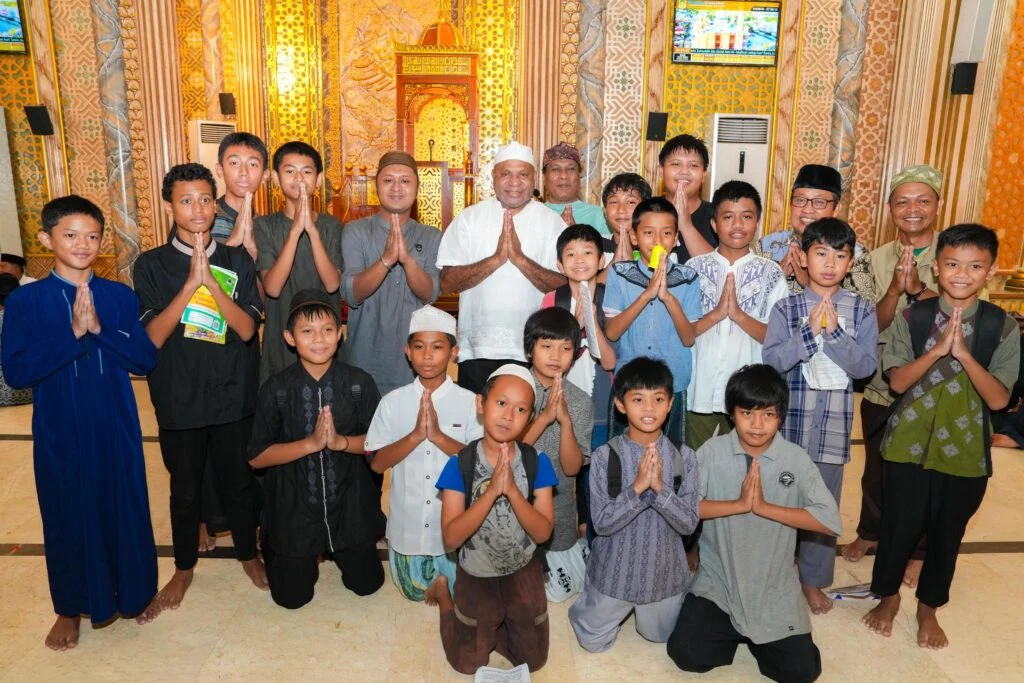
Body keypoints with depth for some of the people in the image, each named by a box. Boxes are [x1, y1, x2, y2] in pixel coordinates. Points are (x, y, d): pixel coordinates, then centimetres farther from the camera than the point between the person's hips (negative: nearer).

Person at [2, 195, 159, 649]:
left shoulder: (120, 296, -1)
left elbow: (147, 359, -7)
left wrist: (98, 329, -20)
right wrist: (73, 332, -23)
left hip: (116, 427, 1)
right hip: (60, 432, -1)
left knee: (125, 508, 12)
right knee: (67, 515, 12)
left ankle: (136, 592, 34)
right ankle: (70, 608, 34)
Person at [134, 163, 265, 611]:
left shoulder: (237, 260, -2)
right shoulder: (151, 264, -4)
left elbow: (247, 329, -11)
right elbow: (152, 337, -13)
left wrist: (210, 279, -22)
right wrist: (190, 283, -22)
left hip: (234, 396, 1)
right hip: (179, 400, 0)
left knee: (239, 481, 15)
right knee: (185, 488, 15)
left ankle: (247, 552, 37)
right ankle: (184, 566, 37)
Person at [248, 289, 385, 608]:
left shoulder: (359, 383, -13)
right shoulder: (275, 389, -15)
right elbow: (257, 457, -12)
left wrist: (340, 442, -24)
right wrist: (311, 443, -24)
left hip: (350, 504, 1)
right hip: (294, 507, -1)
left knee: (366, 584, 13)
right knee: (292, 596, 11)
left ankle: (336, 548, 41)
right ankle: (274, 546, 40)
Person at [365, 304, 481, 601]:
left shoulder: (469, 402, -11)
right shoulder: (393, 402, -7)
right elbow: (376, 463, -8)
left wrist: (438, 435, -25)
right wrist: (416, 435, -23)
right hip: (408, 521, 1)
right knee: (416, 591, 19)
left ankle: (444, 576, 45)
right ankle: (434, 578, 49)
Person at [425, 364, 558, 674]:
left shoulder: (536, 462, -16)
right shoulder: (460, 464, -21)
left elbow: (543, 532, -18)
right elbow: (451, 537, -24)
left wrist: (511, 489, -33)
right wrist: (491, 491, -36)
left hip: (524, 575, 2)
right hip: (476, 577, -1)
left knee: (534, 661, 18)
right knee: (467, 665, 20)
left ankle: (497, 625, 42)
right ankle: (443, 591, 40)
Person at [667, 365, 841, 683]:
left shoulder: (796, 459, -9)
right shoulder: (712, 452, -9)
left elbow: (830, 521, -17)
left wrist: (763, 507, -24)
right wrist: (738, 504, -25)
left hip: (774, 589, 0)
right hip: (717, 583, 0)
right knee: (686, 653, -13)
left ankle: (754, 637, 22)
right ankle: (734, 632, 18)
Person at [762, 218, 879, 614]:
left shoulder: (862, 310, 2)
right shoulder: (787, 308, -2)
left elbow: (866, 366, -6)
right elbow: (770, 361, -11)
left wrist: (834, 332, -17)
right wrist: (810, 332, -19)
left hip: (835, 418, 1)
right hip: (790, 414, -1)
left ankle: (813, 579, 26)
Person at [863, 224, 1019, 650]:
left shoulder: (1003, 328, -6)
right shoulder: (911, 318, -6)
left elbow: (998, 399, -11)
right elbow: (897, 382, -10)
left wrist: (963, 353, -25)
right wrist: (938, 349, -24)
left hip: (966, 451, 1)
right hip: (909, 444, -1)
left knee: (947, 533, 16)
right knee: (898, 526, 10)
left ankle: (928, 608, 39)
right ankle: (888, 596, 36)